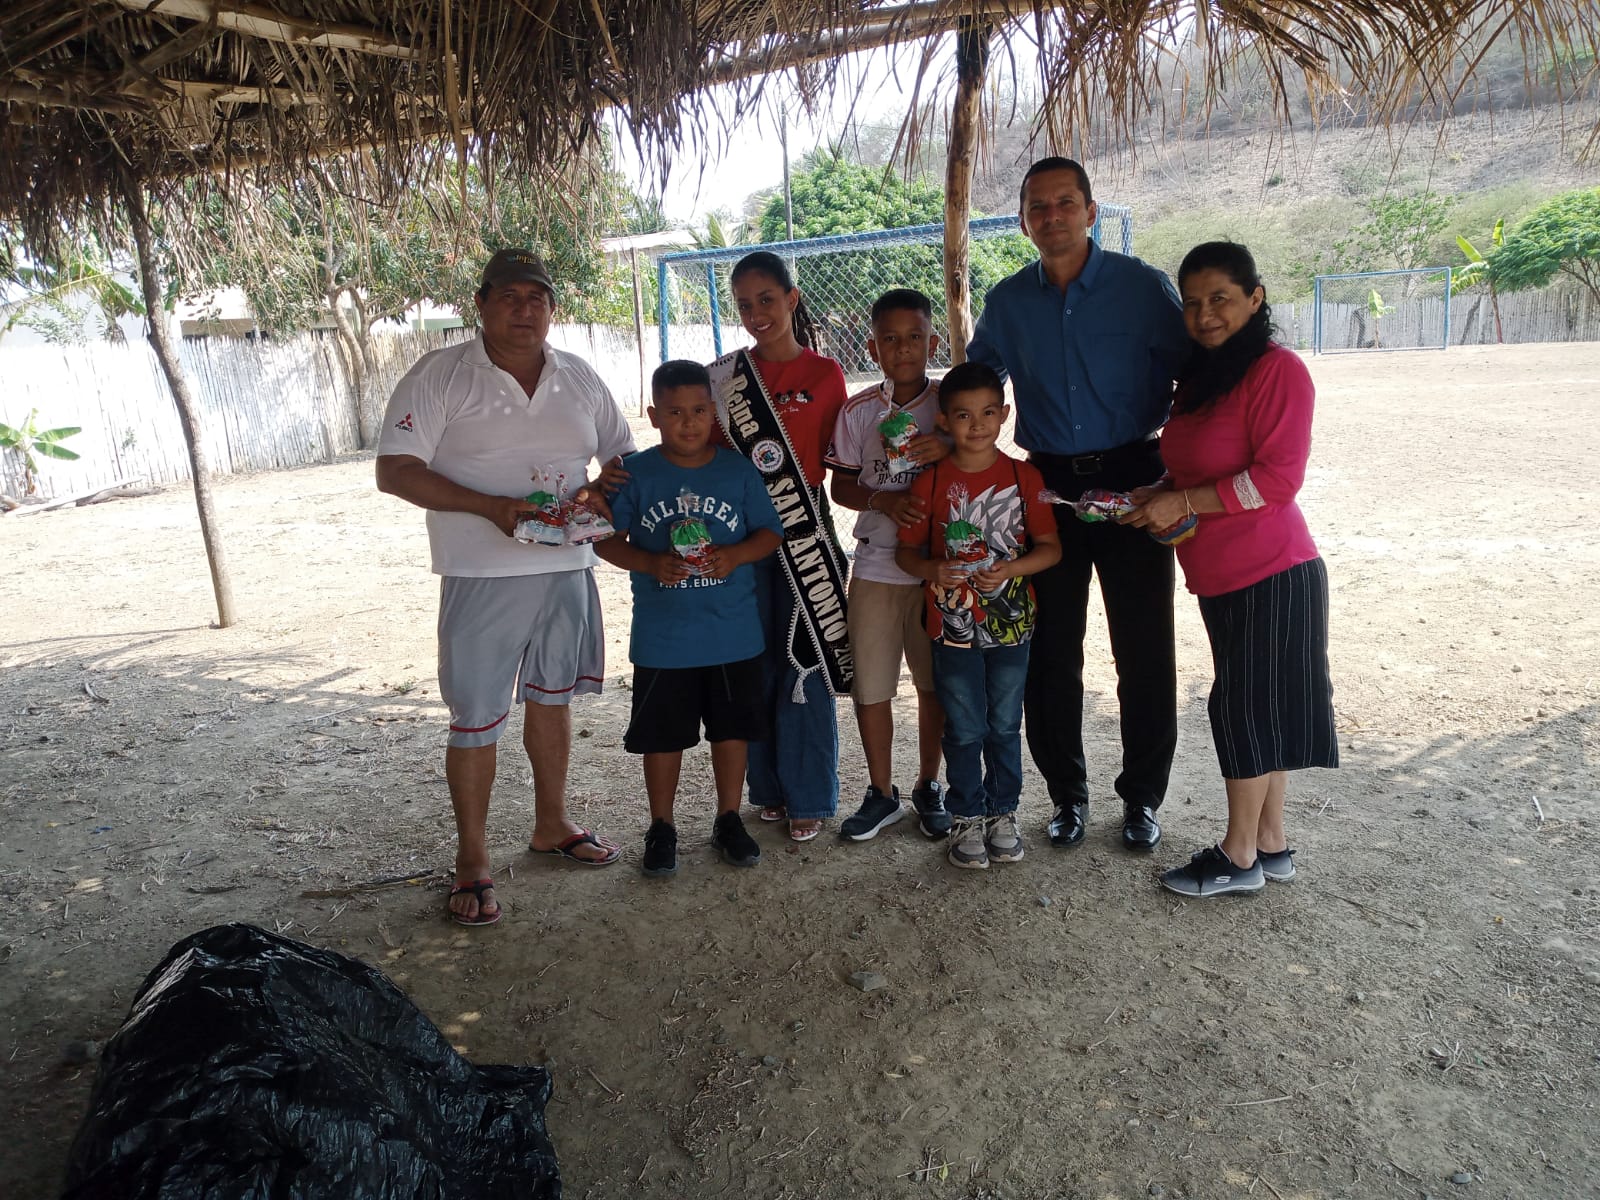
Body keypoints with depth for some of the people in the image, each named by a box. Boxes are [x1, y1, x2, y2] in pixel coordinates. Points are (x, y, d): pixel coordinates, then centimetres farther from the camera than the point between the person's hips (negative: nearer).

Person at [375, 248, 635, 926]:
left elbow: (623, 455, 14)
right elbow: (394, 472, -13)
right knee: (476, 717, 0)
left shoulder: (580, 379, 7)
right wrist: (494, 507, -23)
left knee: (552, 696, 17)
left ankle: (551, 825, 34)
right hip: (482, 575, -5)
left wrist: (597, 496, -10)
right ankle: (472, 860, 14)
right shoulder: (439, 377, -7)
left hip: (567, 567, 5)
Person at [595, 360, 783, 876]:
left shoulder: (738, 471, -2)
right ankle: (661, 828, 27)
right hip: (662, 636, -1)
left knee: (731, 728, 13)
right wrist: (650, 564, -20)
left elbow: (770, 533, 3)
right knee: (662, 733, 10)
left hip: (734, 634, 1)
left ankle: (729, 820, 31)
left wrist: (735, 555, -18)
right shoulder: (635, 474, -5)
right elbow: (606, 540, -2)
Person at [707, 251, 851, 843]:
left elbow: (831, 458, 5)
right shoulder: (724, 375, 4)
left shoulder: (825, 374, 2)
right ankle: (769, 787, 23)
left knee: (805, 661, 2)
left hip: (804, 535, -1)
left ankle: (808, 796, 15)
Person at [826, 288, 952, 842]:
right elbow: (841, 486, 3)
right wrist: (883, 499, -16)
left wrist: (949, 449, -20)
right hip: (875, 565, 1)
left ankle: (928, 787, 29)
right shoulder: (858, 412, 0)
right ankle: (881, 793, 24)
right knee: (869, 685, 6)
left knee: (934, 683, 10)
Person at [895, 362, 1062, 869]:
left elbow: (1051, 547, -2)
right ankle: (967, 818, 25)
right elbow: (906, 551, 0)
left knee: (1005, 727, 13)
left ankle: (1003, 813, 30)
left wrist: (1010, 569, -19)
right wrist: (933, 570, -21)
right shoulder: (931, 482, -5)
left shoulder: (1023, 477, -4)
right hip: (953, 625, -1)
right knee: (964, 730, 9)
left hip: (1011, 623, 1)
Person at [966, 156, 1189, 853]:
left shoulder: (1144, 287, -3)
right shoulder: (1007, 302, 7)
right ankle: (1068, 794, 22)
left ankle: (1142, 798, 18)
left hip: (1131, 481, -2)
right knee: (1050, 651, 6)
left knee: (1144, 650, 1)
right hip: (1047, 486, 3)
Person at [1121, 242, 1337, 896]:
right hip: (1222, 578, 9)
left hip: (1272, 575, -9)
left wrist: (1182, 502, -18)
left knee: (1244, 707, -1)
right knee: (1255, 710, 15)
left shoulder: (1278, 369, -13)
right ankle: (1271, 843, 28)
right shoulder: (1198, 376, 14)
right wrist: (1154, 496, 6)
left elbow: (1278, 477, -21)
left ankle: (1239, 856, 13)